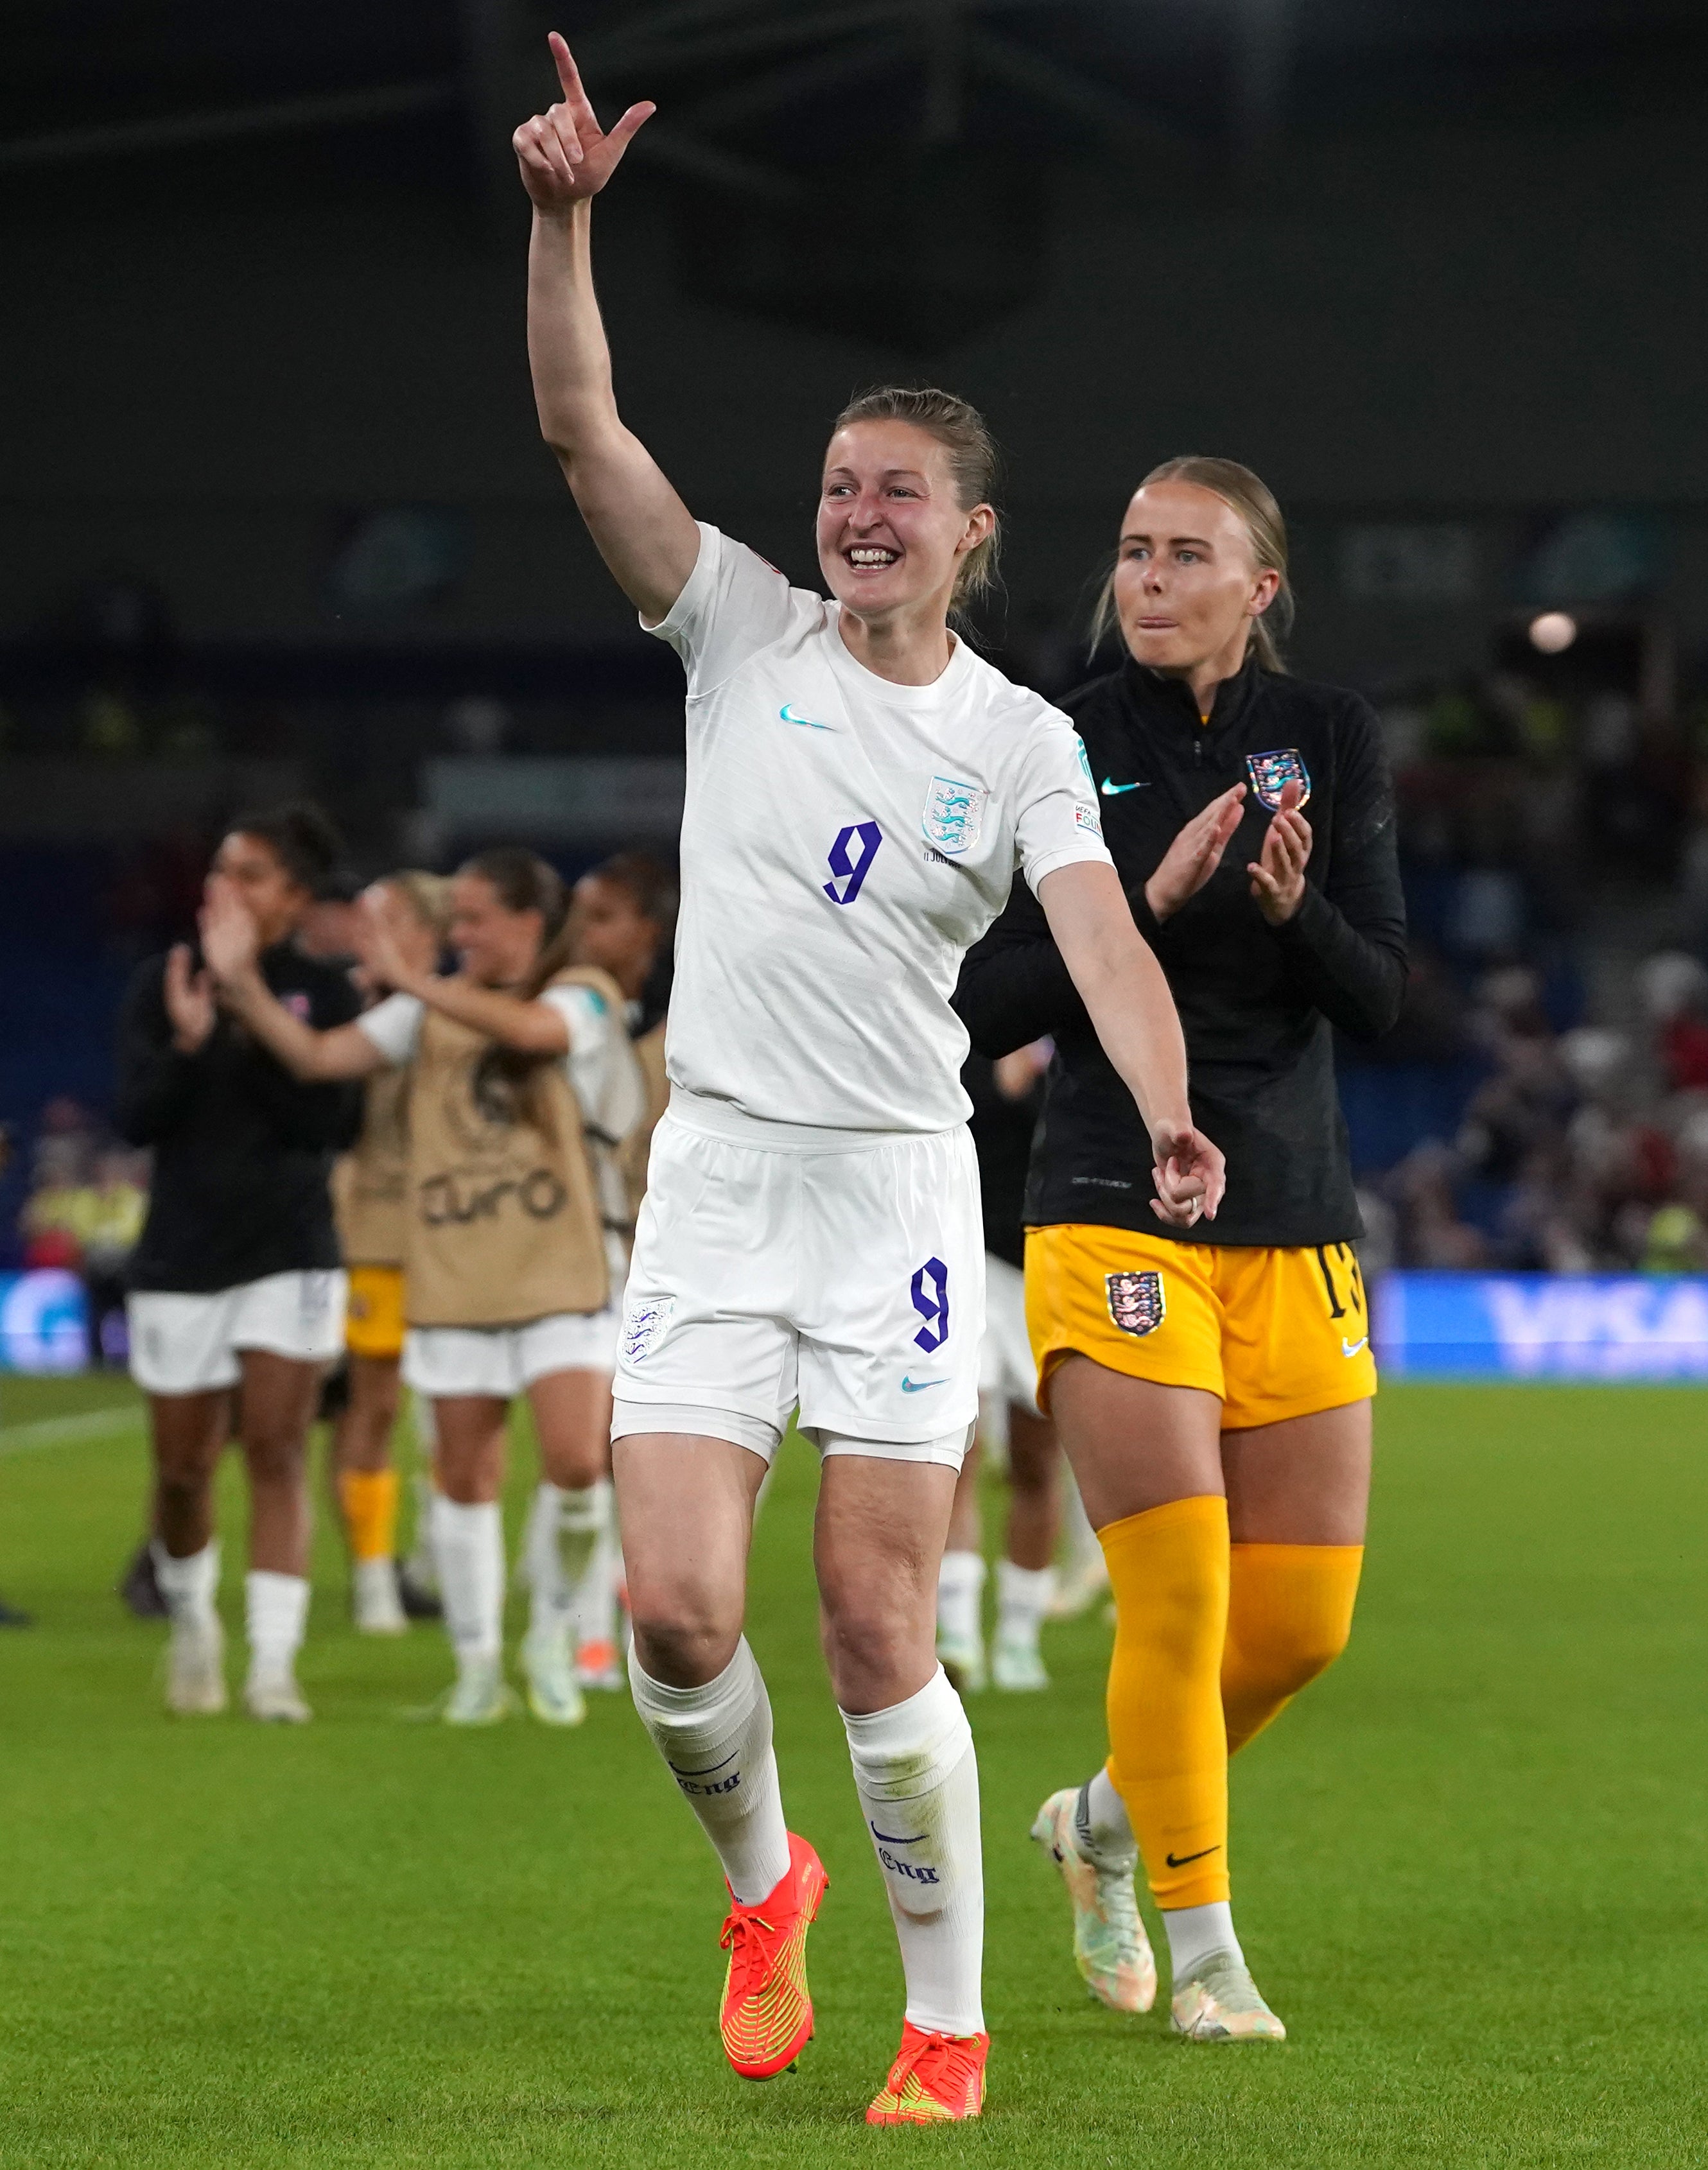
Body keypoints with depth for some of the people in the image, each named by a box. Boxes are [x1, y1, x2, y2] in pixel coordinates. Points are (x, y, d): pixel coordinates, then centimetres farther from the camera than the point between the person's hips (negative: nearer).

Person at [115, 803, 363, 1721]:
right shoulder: (160, 984, 0)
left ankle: (273, 1667, -12)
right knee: (183, 1468, 7)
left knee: (276, 1449, -12)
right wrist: (188, 1043, -23)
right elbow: (135, 1119, -6)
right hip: (180, 1261, 1)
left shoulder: (322, 993, -2)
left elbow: (335, 1124, -12)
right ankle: (192, 1619, 35)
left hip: (289, 1256, -1)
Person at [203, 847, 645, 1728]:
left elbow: (531, 1027, -26)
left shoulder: (584, 997, -3)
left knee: (577, 1463, -15)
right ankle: (477, 1664, 19)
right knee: (464, 1475, 6)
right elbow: (316, 1055, 2)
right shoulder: (432, 1011, 9)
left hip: (563, 1274, -4)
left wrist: (410, 980, -31)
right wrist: (243, 985, -11)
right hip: (454, 1282, 4)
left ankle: (552, 1638, 7)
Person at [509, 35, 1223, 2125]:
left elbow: (1100, 932, -14)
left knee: (877, 1629, -5)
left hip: (898, 1186, -1)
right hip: (714, 1174, 1)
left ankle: (948, 2021, 8)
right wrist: (563, 222, -19)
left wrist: (1166, 1112, -33)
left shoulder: (1019, 739, 2)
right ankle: (761, 1881, 22)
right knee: (676, 1608, -9)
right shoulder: (744, 630, 5)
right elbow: (581, 429, -4)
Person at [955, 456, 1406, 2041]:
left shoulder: (1327, 741, 5)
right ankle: (1202, 1950, 4)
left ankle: (1105, 1820, 30)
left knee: (1305, 1615, 4)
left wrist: (1294, 908, -21)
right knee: (1179, 1596, -11)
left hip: (1295, 1225, 3)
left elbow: (1381, 998, 0)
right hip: (1115, 1218, -3)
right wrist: (1151, 900, -18)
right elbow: (983, 1006, -5)